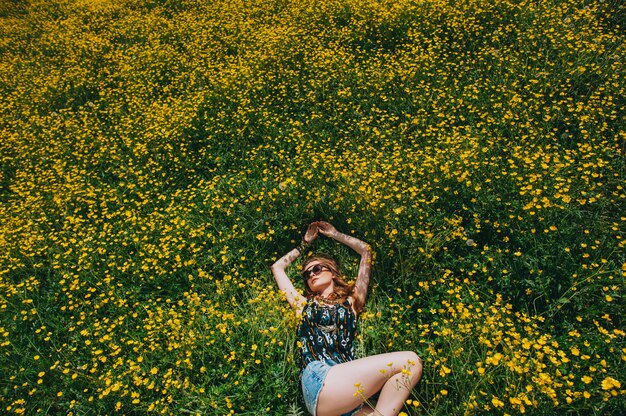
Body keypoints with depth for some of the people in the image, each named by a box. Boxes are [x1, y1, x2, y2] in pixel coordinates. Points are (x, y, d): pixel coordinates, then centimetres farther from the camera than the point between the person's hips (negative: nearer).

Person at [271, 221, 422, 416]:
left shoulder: (351, 301, 23)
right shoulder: (303, 305, 23)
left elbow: (365, 250, 28)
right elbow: (277, 267, 33)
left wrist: (334, 234, 38)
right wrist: (306, 243, 43)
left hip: (347, 385, 2)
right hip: (319, 383, -2)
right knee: (409, 361, -17)